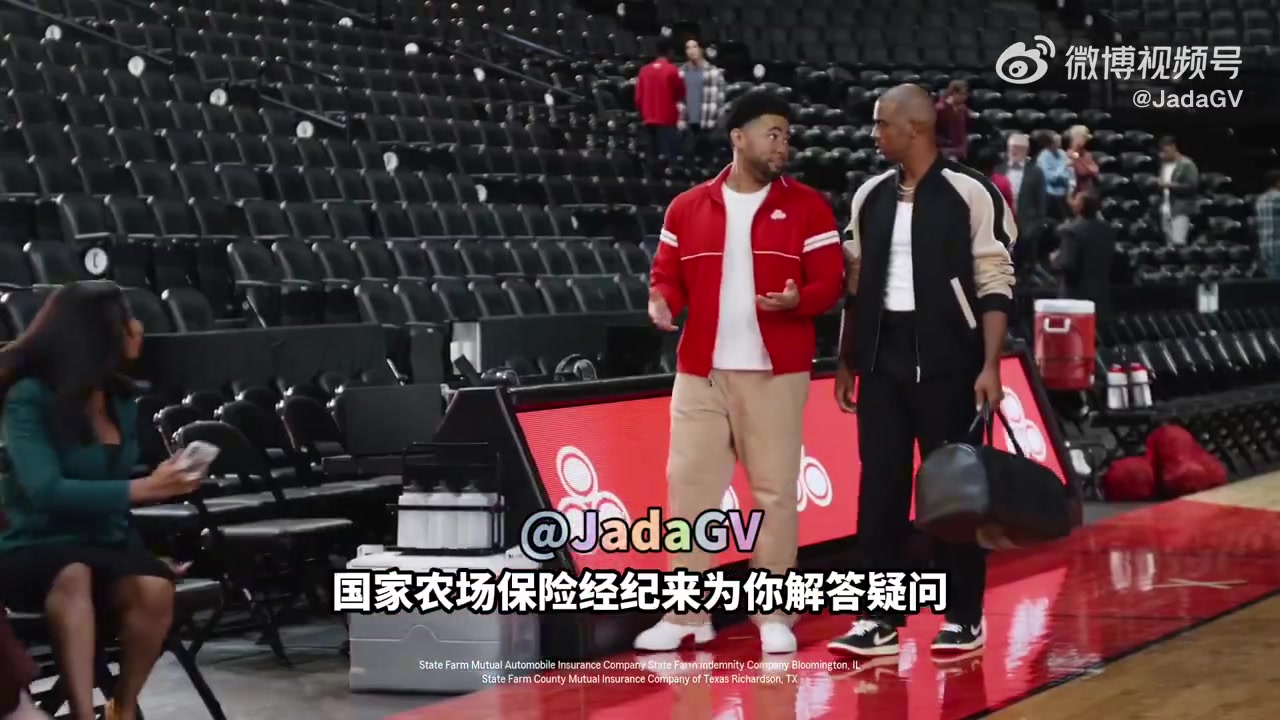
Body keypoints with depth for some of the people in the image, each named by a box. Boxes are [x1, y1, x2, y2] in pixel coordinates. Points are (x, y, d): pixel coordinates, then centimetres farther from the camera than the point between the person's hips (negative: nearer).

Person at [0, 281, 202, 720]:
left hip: (105, 543, 5)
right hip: (36, 549, -5)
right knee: (74, 575, -40)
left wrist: (166, 482, 4)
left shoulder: (120, 399, 8)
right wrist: (142, 489, -25)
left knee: (155, 589, -29)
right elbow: (46, 490, -23)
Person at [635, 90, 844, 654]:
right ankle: (688, 614, 10)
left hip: (775, 373, -2)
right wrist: (661, 300, -12)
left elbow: (831, 281, -2)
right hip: (700, 371, 2)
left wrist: (798, 299, -22)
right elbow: (669, 275, 10)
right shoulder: (687, 208, 8)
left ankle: (775, 615, 10)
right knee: (689, 484, 2)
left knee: (774, 489, 2)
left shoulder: (807, 207, 2)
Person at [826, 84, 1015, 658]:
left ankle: (964, 617, 11)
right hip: (883, 355, 5)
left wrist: (990, 366, -13)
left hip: (947, 358, -5)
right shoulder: (871, 196, 9)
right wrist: (846, 361, 13)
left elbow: (995, 285, -8)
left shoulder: (970, 193, -7)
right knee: (880, 483, 4)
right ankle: (880, 617, 9)